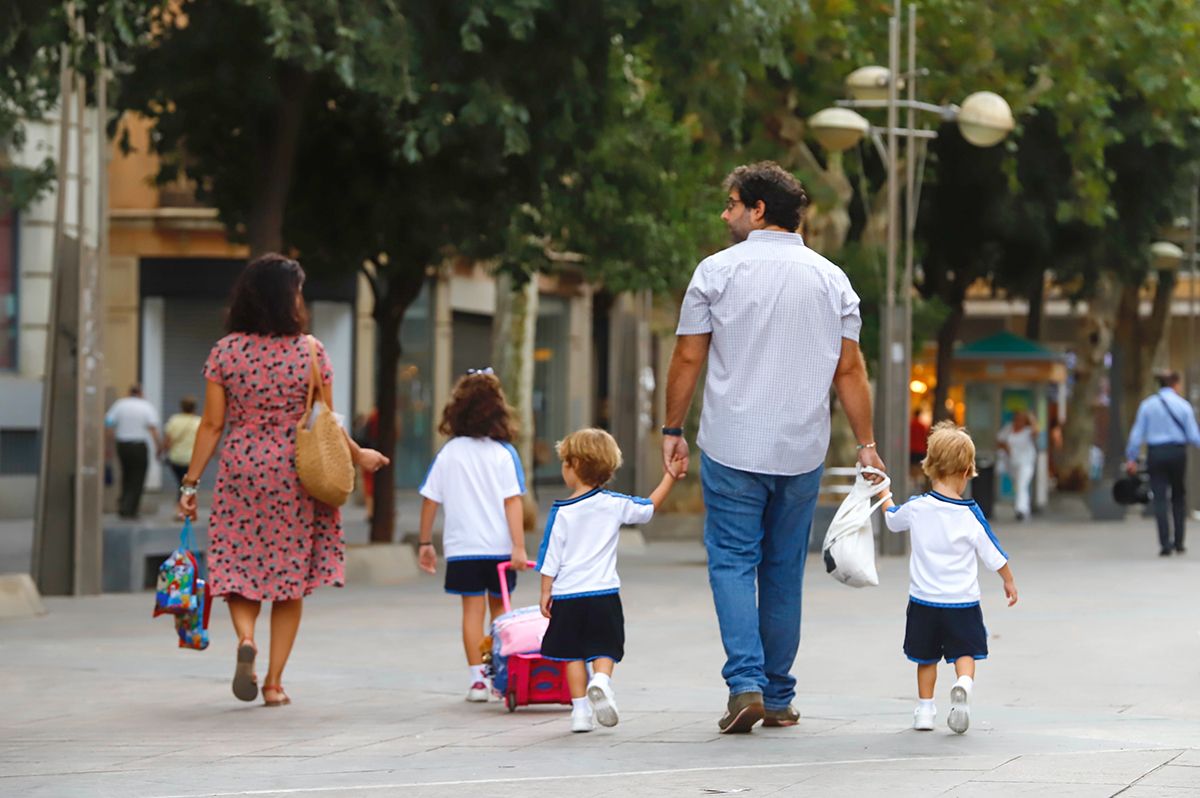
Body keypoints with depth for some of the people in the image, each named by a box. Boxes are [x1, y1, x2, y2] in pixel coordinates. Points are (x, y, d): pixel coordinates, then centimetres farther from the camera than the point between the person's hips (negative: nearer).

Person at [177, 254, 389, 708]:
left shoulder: (225, 351, -2)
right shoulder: (310, 351, -7)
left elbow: (212, 424, -1)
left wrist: (191, 482, 6)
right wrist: (359, 456, 16)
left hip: (239, 470, 1)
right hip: (293, 474, -1)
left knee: (238, 567, 11)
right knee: (290, 574, 9)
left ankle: (245, 638, -19)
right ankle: (274, 682, 8)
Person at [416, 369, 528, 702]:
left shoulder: (448, 454, 0)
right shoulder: (504, 454, -6)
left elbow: (430, 500, 3)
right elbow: (512, 501, -11)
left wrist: (425, 543, 12)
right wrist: (518, 546, -12)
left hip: (462, 548, 0)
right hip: (499, 546, 0)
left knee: (472, 609, 2)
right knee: (499, 607, 14)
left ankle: (477, 678, -3)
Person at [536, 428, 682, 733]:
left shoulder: (561, 511, -5)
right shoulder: (615, 504, 0)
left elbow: (551, 557, -3)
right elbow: (649, 507, 16)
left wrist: (546, 592, 6)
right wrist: (669, 477, 26)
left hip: (568, 594, -1)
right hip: (605, 593, 1)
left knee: (573, 653, 8)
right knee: (604, 649, 6)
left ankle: (580, 708, 7)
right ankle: (602, 681, -24)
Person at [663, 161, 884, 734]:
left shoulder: (718, 271, -2)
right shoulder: (831, 279, 5)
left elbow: (687, 360, -1)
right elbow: (849, 370, 3)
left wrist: (672, 431, 9)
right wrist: (866, 445, 8)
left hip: (731, 449, -3)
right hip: (802, 451, 3)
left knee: (733, 562, 0)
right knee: (784, 571, 11)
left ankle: (746, 683, -16)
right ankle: (779, 697, 14)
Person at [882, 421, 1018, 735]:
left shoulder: (916, 508, -6)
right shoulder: (971, 514, -9)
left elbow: (892, 519, 16)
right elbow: (994, 554, -1)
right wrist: (1009, 581, 15)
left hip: (924, 600, 2)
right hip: (962, 601, -2)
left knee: (926, 657, 14)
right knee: (964, 652, 5)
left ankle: (925, 708, 17)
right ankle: (963, 685, -23)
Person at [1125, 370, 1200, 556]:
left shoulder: (1147, 404, 1)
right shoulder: (1183, 405, -2)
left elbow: (1137, 433, 1)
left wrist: (1131, 458, 5)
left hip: (1155, 454, 0)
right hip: (1178, 453, 0)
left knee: (1159, 499, 0)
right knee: (1179, 497, 14)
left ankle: (1165, 544, -9)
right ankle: (1179, 542, 13)